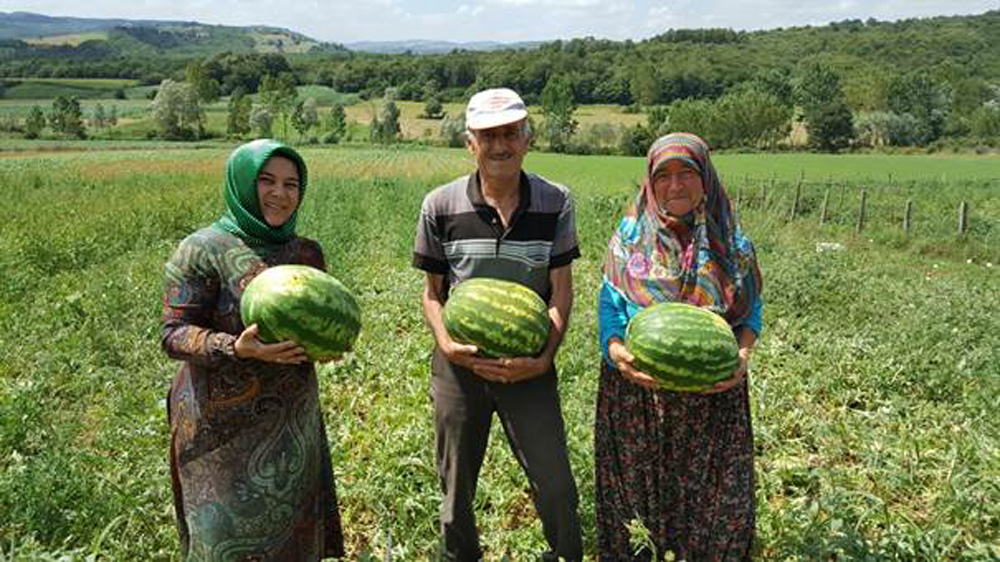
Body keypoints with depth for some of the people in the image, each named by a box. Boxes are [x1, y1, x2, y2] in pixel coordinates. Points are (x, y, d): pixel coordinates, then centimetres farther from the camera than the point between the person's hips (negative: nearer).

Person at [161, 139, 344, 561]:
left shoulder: (306, 252, 6)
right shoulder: (203, 250, -10)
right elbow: (173, 334, -12)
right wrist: (236, 348, -29)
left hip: (293, 423, 5)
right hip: (225, 424, -5)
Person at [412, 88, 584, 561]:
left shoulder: (554, 203, -5)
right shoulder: (441, 206, -5)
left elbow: (562, 291, -4)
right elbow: (432, 292, 2)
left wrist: (543, 358, -18)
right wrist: (447, 345, -16)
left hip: (528, 365, 0)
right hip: (459, 364, 1)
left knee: (554, 482, 3)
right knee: (456, 485, 15)